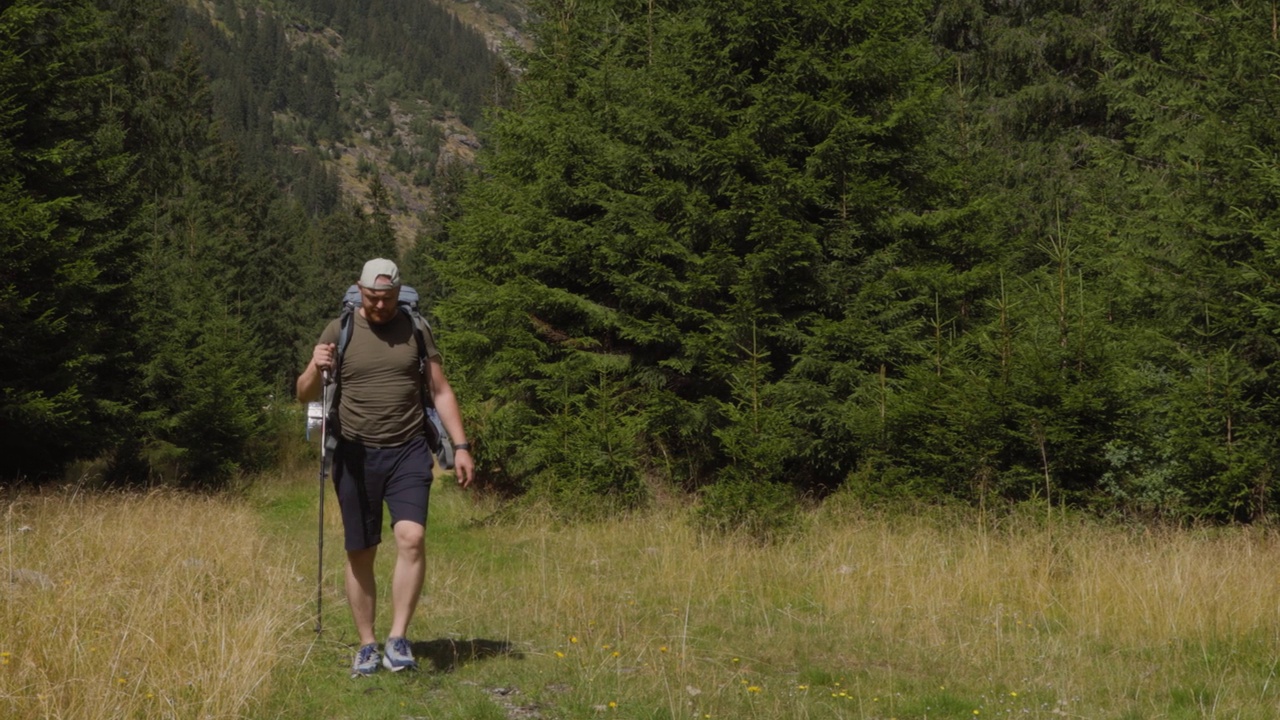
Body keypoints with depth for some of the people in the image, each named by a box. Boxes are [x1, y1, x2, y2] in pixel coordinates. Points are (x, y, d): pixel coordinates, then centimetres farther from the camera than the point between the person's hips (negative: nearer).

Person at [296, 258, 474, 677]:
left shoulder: (415, 330, 6)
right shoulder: (339, 332, 3)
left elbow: (440, 391, 10)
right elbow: (305, 395, 4)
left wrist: (461, 446, 3)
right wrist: (316, 370, -19)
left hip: (407, 452, 0)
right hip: (356, 455, 0)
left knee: (412, 537, -18)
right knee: (360, 554, 4)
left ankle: (399, 639, -11)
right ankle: (367, 645, 16)